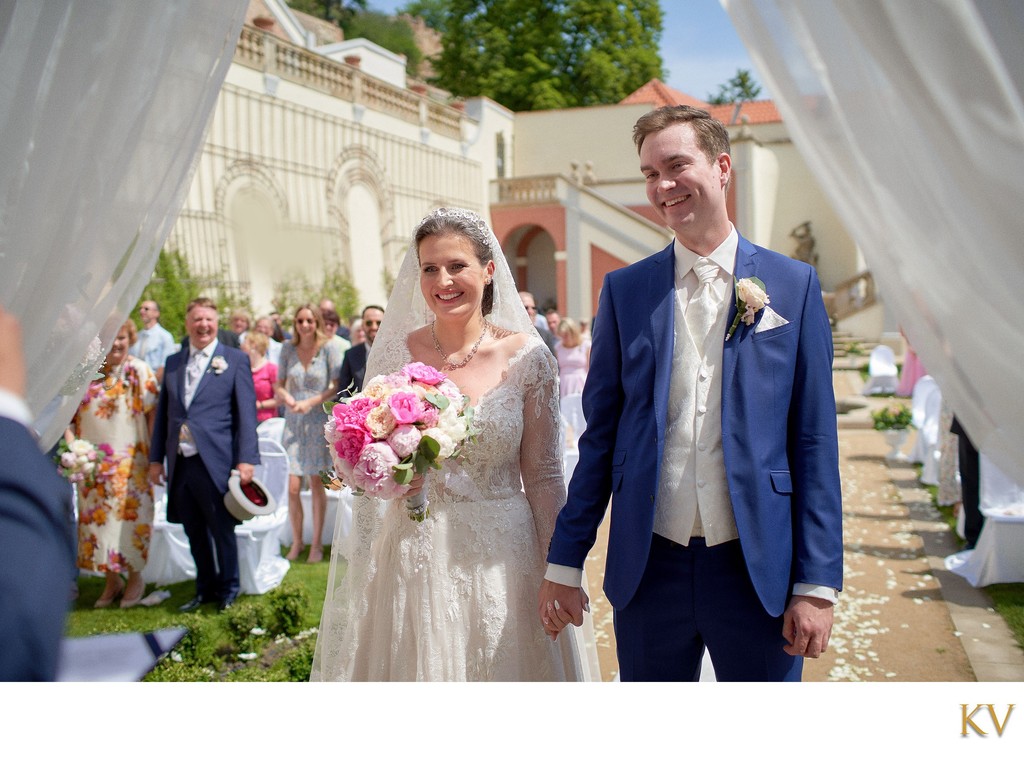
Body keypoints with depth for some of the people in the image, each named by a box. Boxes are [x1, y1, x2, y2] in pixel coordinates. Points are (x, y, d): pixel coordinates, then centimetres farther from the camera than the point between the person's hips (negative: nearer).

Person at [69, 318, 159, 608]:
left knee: (129, 517, 1)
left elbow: (153, 414, -6)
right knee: (96, 518, 8)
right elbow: (70, 416, 8)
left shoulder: (139, 371, -4)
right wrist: (71, 446, -7)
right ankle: (112, 580, 23)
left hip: (130, 462, -4)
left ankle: (135, 577, 19)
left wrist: (155, 456, -11)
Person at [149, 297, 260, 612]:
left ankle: (228, 590, 20)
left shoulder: (235, 359, 1)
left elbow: (246, 412, -4)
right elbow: (163, 412, 16)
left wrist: (246, 459, -11)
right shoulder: (173, 362, 14)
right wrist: (156, 457, 11)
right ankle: (206, 588, 27)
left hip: (215, 463, -4)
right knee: (194, 532, 13)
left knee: (222, 529, 4)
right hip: (179, 464, 5)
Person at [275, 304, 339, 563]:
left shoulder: (327, 348, -4)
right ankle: (296, 542, 13)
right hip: (293, 423, 2)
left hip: (319, 422, -2)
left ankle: (317, 543, 16)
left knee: (316, 484, 4)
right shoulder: (288, 349, 4)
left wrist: (311, 402, -14)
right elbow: (279, 385, 11)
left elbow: (338, 386, -5)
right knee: (293, 487, -3)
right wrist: (285, 396, -10)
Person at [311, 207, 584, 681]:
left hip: (500, 555, -1)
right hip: (413, 556, 1)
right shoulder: (392, 353, -1)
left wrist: (559, 575, -4)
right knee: (416, 666, 11)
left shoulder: (526, 356, -5)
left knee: (499, 665, 10)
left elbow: (543, 475, -2)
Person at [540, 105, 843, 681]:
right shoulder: (624, 290, 4)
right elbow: (601, 433, 5)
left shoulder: (794, 285, 1)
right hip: (649, 568, 1)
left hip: (757, 568, -1)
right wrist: (564, 563, 2)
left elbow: (815, 440, -1)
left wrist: (818, 583, -5)